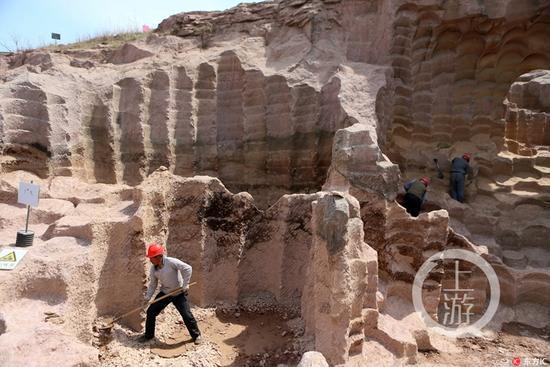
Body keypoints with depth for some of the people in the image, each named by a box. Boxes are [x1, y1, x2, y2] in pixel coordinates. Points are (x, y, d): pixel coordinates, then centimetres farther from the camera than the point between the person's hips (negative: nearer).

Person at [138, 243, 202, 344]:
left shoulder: (171, 262, -25)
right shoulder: (153, 269, -5)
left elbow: (188, 268, -26)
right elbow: (153, 284, 6)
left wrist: (185, 285, -23)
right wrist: (147, 297, -4)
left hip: (179, 293, -6)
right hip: (164, 293, 6)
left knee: (186, 315, -9)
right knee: (151, 312, 3)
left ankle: (196, 335, 13)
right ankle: (149, 335, 26)